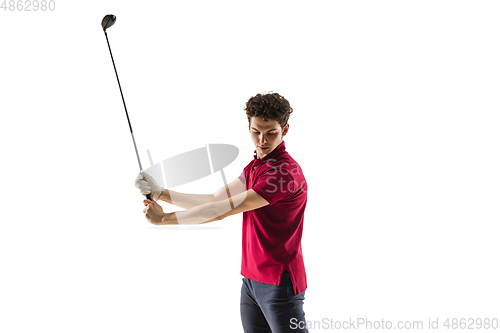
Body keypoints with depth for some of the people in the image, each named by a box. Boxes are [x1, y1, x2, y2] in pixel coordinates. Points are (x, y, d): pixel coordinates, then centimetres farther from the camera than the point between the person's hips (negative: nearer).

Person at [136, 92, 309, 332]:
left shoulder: (286, 172, -22)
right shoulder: (254, 166, 11)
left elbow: (222, 211, -22)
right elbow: (215, 200, 10)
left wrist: (164, 218, -14)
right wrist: (161, 193, 1)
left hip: (279, 282, -9)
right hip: (251, 278, 9)